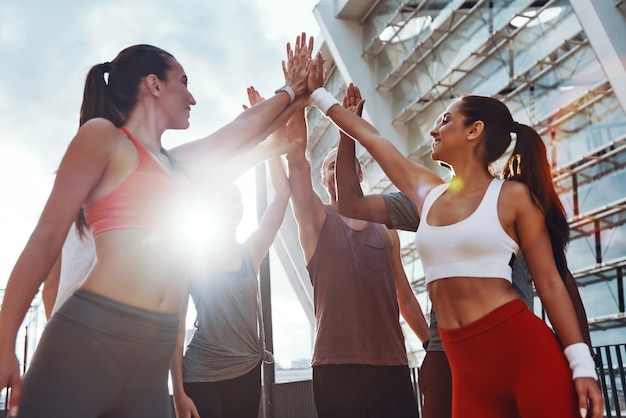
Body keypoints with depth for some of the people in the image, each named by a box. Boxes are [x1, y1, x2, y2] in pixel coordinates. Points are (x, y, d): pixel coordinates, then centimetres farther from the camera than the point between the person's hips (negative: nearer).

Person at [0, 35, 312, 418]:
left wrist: (294, 89, 41)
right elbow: (48, 236, -5)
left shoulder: (176, 163, 21)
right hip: (91, 338, -7)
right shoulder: (102, 135, 1)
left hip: (155, 351, 7)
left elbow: (249, 125, 32)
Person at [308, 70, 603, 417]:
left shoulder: (513, 196, -1)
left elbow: (550, 284, -2)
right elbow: (369, 137, 20)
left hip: (524, 350, -5)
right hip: (466, 363, 5)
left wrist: (582, 365, -7)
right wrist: (317, 93, 27)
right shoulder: (427, 191, 13)